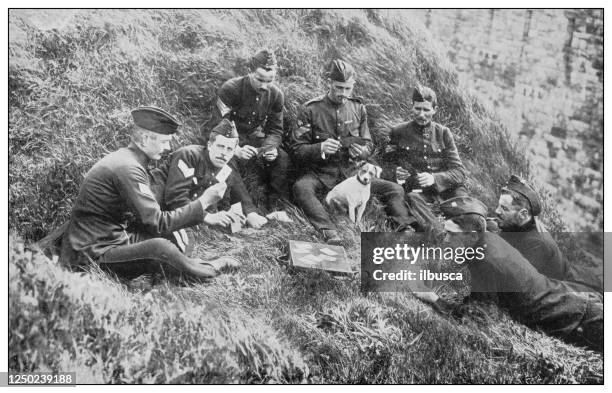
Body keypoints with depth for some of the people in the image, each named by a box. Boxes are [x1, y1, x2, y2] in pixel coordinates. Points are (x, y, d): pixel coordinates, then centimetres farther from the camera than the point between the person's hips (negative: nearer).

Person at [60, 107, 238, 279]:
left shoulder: (126, 159, 10)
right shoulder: (127, 169, -22)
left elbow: (149, 214, 11)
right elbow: (158, 223, -22)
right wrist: (203, 202, -16)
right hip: (93, 255, -11)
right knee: (160, 247, -26)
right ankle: (208, 272, -3)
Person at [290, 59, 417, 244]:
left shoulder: (358, 108, 6)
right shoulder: (311, 109, -4)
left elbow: (368, 146, 12)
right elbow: (297, 150, -6)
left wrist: (361, 151, -13)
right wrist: (320, 148, -26)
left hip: (351, 172, 4)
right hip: (321, 173, -3)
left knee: (394, 190, -14)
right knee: (301, 187, -37)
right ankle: (330, 234, -50)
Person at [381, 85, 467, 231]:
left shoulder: (443, 133, 13)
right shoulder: (398, 132, 11)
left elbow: (460, 172, 5)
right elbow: (386, 168, 13)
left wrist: (434, 178, -15)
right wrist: (395, 174, -13)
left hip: (444, 190, 2)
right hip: (415, 191, -2)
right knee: (413, 198, -36)